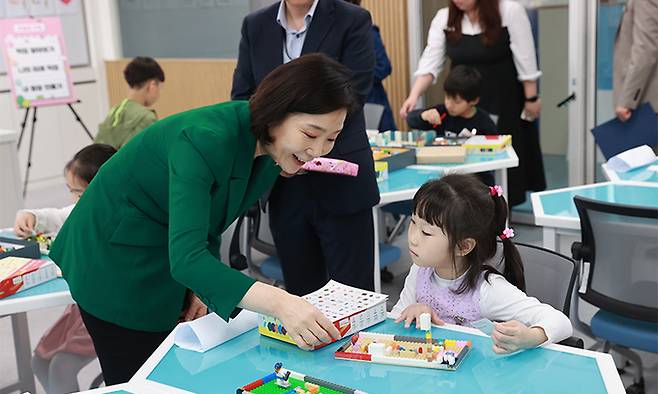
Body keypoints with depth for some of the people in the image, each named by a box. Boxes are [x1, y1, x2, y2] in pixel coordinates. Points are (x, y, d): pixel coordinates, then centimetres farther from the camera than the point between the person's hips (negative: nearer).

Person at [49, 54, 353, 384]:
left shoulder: (270, 149, -8)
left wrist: (205, 284, -6)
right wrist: (277, 303, -50)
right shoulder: (205, 140, -33)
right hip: (115, 261, -7)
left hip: (166, 266, 7)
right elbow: (185, 258, -40)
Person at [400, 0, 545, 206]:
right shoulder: (443, 18, -1)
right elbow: (430, 62, -5)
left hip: (505, 100, -3)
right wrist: (414, 95, -18)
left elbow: (525, 58, -8)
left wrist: (531, 98, -7)